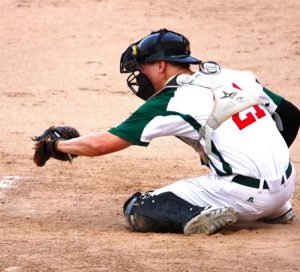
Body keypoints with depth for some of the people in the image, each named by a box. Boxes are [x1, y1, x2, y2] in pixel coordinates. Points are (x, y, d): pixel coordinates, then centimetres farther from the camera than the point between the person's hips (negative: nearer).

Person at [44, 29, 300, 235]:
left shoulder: (171, 102, -3)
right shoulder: (237, 77, 13)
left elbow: (100, 144, -2)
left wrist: (58, 145, 14)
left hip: (246, 195, -6)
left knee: (137, 210, 2)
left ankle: (203, 216, -17)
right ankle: (276, 210, 22)